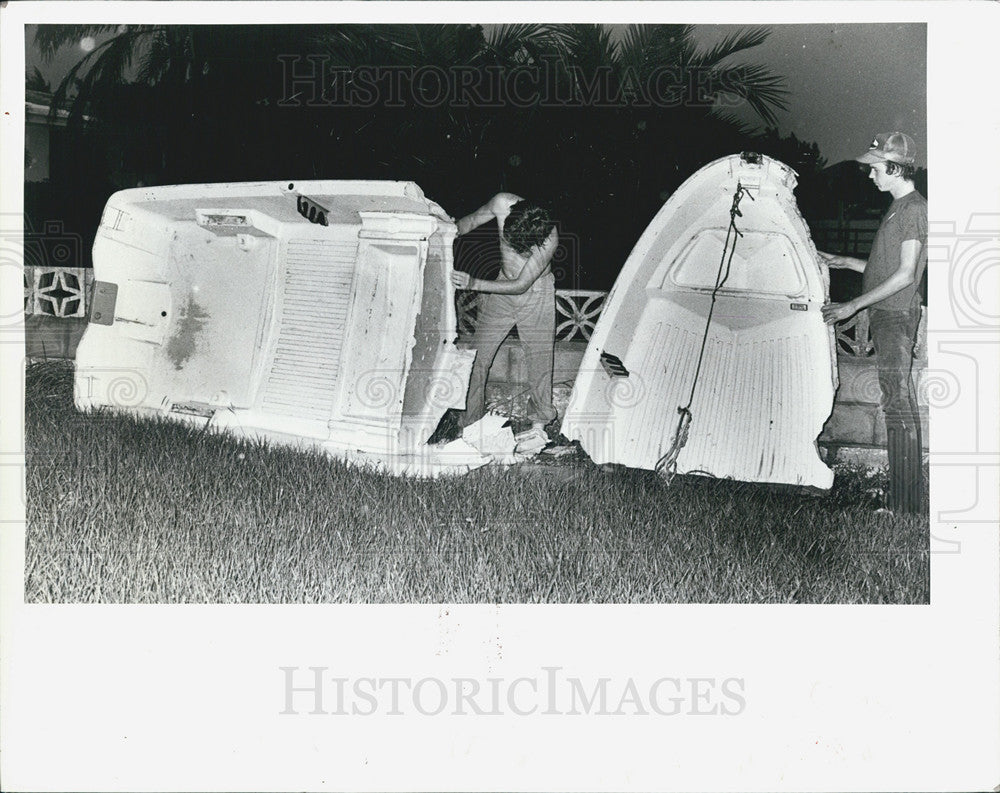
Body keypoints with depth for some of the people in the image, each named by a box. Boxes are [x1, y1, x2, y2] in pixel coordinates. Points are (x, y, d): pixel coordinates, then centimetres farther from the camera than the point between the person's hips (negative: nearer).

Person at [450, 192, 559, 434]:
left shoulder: (549, 239, -32)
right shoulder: (502, 203, -24)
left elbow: (521, 285, -28)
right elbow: (472, 220, 0)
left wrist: (475, 284, -35)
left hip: (535, 294, -3)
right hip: (501, 288, 4)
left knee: (539, 359, 4)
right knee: (478, 356, 2)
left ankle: (539, 423, 27)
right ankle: (470, 424, 15)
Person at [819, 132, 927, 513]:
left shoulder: (914, 208, -12)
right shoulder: (898, 207, 17)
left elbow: (905, 274, -17)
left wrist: (853, 305, -17)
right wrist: (846, 262, 21)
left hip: (896, 315, -10)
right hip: (886, 314, 10)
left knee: (898, 401, -8)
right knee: (899, 400, 11)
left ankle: (903, 503, -5)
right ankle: (907, 492, 17)